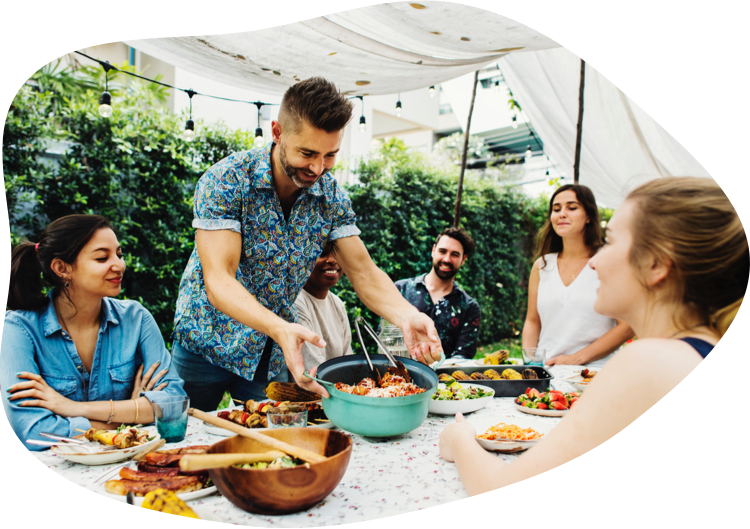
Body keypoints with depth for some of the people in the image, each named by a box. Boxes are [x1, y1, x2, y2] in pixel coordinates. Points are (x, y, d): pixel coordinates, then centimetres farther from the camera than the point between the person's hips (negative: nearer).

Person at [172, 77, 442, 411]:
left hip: (272, 356, 3)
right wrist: (280, 329, -46)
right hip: (207, 344, -3)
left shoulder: (332, 197, -8)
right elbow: (218, 280, -29)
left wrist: (407, 316, -29)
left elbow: (363, 272, -9)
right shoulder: (225, 182, -22)